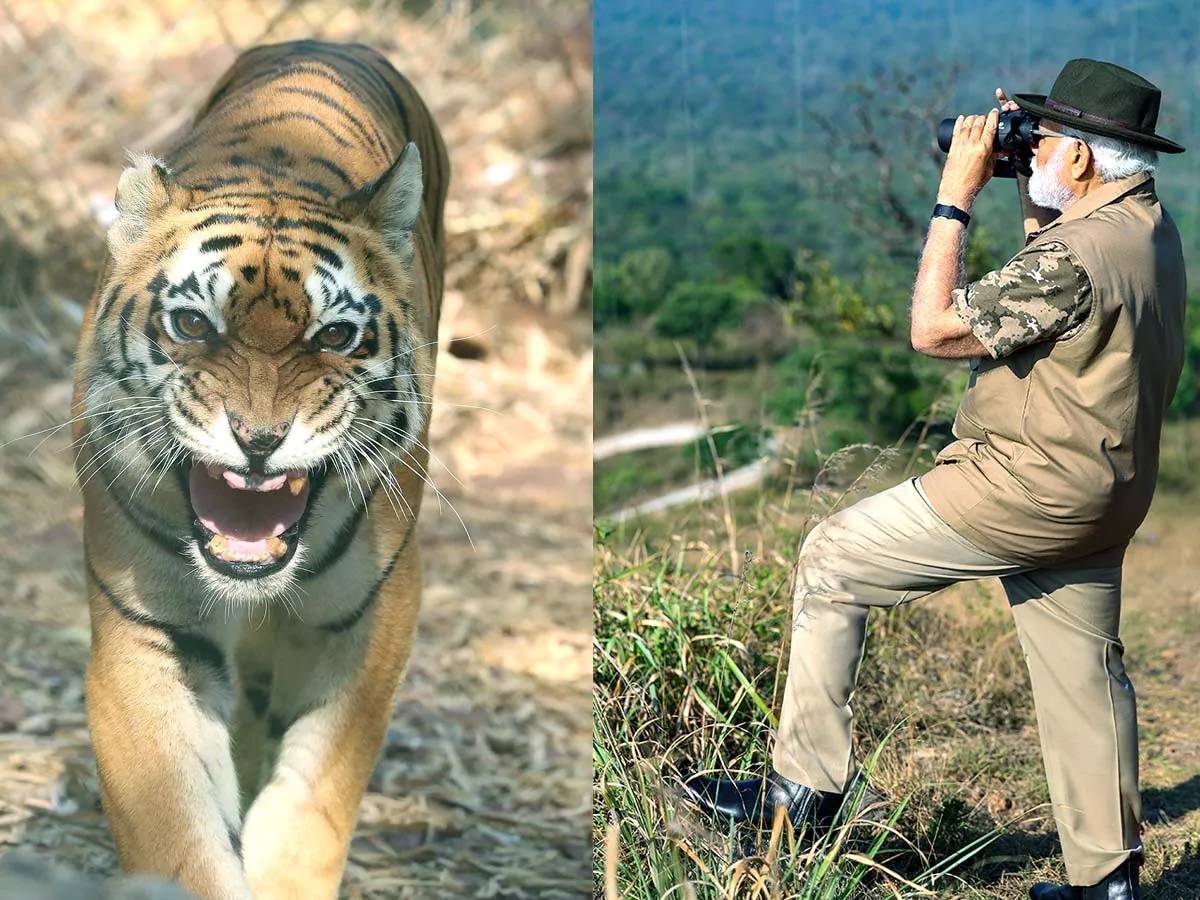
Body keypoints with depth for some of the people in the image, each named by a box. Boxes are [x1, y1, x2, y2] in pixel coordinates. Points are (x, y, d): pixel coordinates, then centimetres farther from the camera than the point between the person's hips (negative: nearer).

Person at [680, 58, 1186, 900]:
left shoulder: (1079, 255, -23)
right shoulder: (1150, 226, 7)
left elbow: (935, 329, -20)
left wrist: (956, 197, -16)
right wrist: (1025, 179, 14)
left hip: (1024, 491, -9)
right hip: (1100, 504, 10)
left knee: (832, 561, 2)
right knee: (1085, 675, 16)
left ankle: (808, 787, 6)